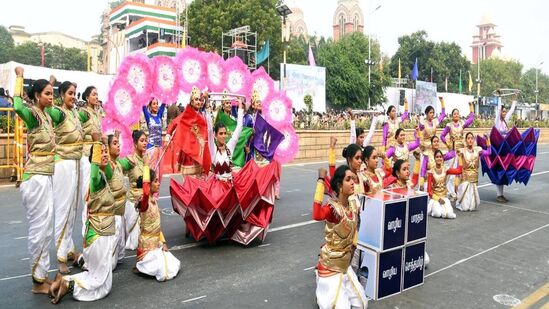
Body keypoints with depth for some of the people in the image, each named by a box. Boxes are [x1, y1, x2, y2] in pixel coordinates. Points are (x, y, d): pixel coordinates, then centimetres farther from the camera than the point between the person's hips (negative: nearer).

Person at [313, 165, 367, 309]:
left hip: (345, 265, 7)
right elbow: (317, 216, -50)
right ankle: (322, 297, 22)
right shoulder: (332, 207, -25)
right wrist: (321, 181, -47)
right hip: (330, 267, -7)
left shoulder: (353, 204, -3)